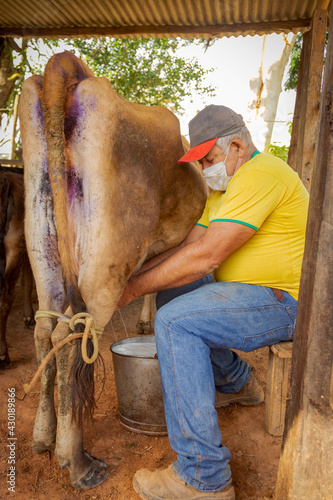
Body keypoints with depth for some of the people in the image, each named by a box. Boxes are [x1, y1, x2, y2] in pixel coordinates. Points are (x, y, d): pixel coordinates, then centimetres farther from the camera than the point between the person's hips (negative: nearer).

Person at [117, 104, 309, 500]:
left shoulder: (260, 174, -18)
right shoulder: (224, 189, 15)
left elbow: (205, 257, -26)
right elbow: (187, 246, 9)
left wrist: (134, 288, -17)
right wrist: (130, 273, -2)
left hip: (286, 301, -10)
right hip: (250, 291, 10)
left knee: (175, 322, -24)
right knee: (172, 292, 13)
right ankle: (237, 384, 27)